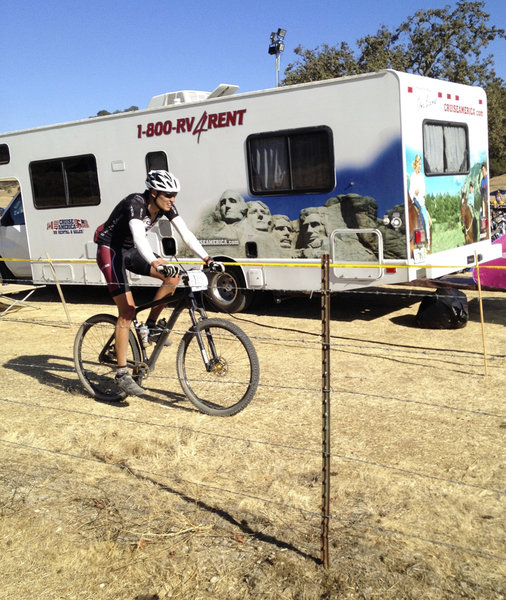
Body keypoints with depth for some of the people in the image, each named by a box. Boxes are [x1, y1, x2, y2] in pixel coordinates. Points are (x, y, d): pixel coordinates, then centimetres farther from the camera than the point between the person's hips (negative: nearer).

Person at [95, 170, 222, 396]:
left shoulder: (166, 207, -7)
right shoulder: (136, 204, -29)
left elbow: (186, 234, -9)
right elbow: (139, 238, -45)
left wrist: (207, 259, -20)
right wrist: (156, 263, -61)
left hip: (130, 250, 8)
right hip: (110, 250, -7)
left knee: (173, 278, -10)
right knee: (128, 311, -17)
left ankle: (151, 326, 6)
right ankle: (121, 373, -11)